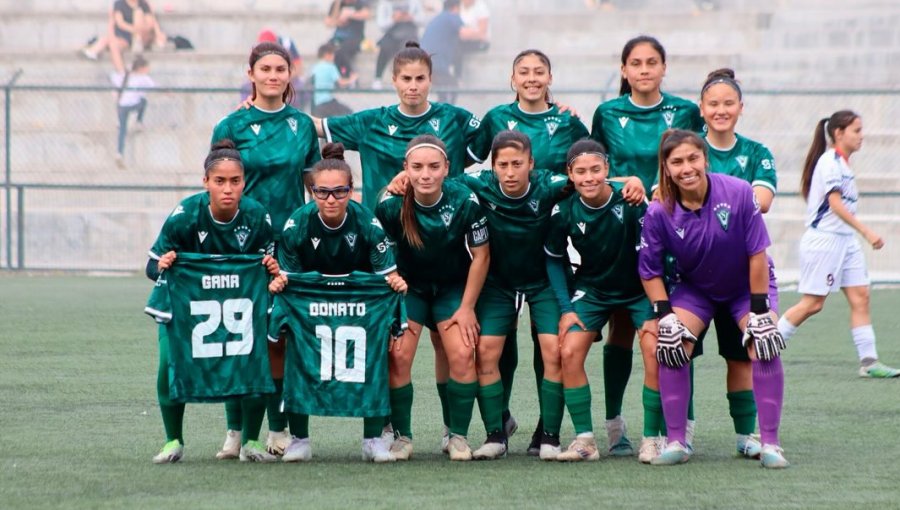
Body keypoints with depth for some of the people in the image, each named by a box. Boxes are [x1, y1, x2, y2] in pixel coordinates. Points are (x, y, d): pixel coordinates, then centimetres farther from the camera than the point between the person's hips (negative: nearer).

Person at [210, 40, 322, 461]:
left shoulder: (303, 125, 8)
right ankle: (235, 430, 4)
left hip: (290, 241, 2)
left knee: (281, 336, 3)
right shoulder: (232, 126, -1)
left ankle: (278, 427, 10)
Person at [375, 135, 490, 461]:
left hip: (453, 287, 0)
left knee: (462, 355, -15)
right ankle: (402, 436, 2)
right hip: (408, 287, 0)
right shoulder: (391, 205, -23)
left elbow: (481, 255, -10)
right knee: (397, 355, -14)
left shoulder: (465, 201, -23)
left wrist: (467, 307, -8)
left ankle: (458, 436, 2)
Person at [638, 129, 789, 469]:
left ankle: (770, 444, -10)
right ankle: (676, 442, -7)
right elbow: (650, 271, -9)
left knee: (763, 348, -20)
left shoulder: (738, 193, -27)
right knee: (670, 346, -17)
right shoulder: (659, 212, -22)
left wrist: (759, 310, -19)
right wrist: (665, 316, -19)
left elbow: (757, 254, -20)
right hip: (695, 289, 2)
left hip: (747, 285, -2)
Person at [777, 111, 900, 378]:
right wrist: (866, 232, -25)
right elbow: (835, 203, -21)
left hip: (845, 240, 9)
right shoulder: (829, 161, -14)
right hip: (824, 239, -9)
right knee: (812, 303, -5)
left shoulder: (842, 163, 14)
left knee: (860, 297, 1)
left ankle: (869, 361, -1)